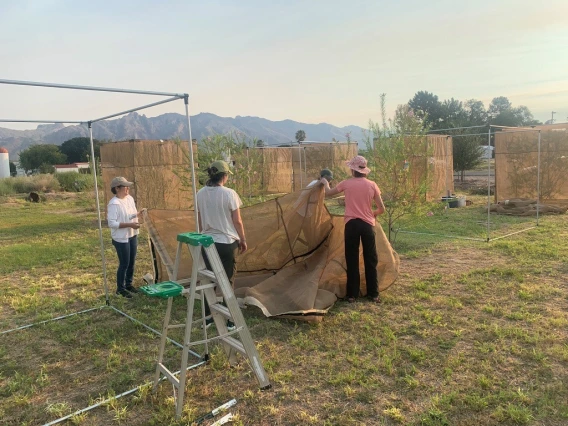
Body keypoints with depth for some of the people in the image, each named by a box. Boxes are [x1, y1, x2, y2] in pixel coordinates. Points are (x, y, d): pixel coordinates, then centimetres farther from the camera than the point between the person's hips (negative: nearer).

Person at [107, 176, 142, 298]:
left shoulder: (130, 198, 4)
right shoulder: (114, 204, -21)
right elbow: (111, 223, -24)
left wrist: (138, 214, -3)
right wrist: (129, 224, -27)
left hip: (132, 236, 8)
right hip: (121, 238, -8)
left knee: (132, 262, 17)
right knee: (124, 264, 2)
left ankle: (128, 284, 35)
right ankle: (120, 288, 20)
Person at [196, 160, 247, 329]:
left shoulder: (200, 194, 1)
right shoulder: (229, 194, -13)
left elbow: (200, 221, 9)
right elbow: (237, 221, -9)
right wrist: (243, 240, 5)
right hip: (227, 242, -4)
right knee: (228, 281, 7)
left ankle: (207, 317, 22)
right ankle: (229, 319, 14)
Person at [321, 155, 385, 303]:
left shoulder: (346, 183, -1)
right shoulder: (372, 185, 2)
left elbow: (328, 193, 15)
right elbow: (381, 209, 4)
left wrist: (325, 183, 36)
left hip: (351, 224, -1)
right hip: (367, 225, 1)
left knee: (352, 260, 7)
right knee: (371, 260, 10)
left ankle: (352, 294, 12)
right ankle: (373, 294, 16)